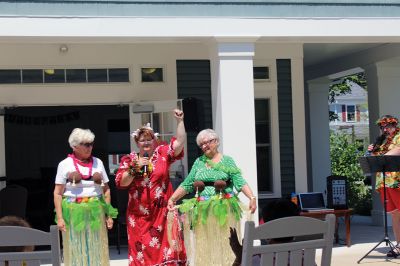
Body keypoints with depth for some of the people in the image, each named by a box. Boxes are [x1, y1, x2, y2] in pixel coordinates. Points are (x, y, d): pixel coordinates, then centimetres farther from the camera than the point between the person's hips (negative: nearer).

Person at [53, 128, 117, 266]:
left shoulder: (97, 162, 9)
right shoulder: (65, 164, 0)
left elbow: (106, 190, 11)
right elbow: (58, 193, -2)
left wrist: (109, 214, 5)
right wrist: (59, 217, -10)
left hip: (96, 213, 2)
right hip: (74, 213, -2)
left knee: (97, 251, 5)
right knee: (76, 251, 3)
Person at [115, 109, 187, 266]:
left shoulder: (162, 153, 5)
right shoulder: (129, 159, 7)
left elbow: (180, 142, -7)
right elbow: (120, 183, -1)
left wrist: (180, 121, -14)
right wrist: (135, 168, -11)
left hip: (162, 211, -1)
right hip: (139, 214, 1)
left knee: (165, 245, -1)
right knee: (142, 248, 4)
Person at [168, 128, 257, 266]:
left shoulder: (227, 161, 3)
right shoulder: (199, 162, 13)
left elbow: (240, 182, -7)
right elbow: (186, 184, 11)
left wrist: (252, 198, -21)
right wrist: (172, 199, 1)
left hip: (223, 210, -3)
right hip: (203, 211, 3)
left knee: (224, 243, -2)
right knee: (204, 246, 4)